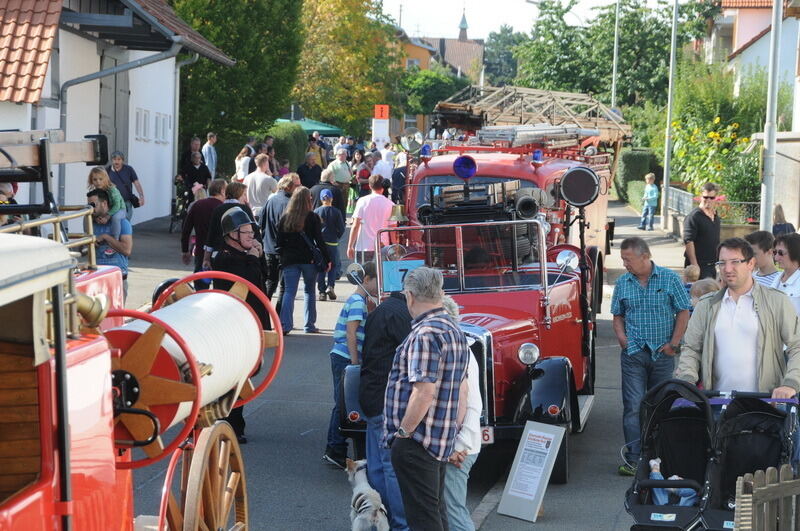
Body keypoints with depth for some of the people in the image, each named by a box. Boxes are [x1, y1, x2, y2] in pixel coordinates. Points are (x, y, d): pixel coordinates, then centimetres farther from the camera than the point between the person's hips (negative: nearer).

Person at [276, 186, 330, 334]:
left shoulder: (284, 218, 2)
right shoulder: (313, 218, -6)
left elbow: (279, 242, 4)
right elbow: (319, 240, -6)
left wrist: (282, 257, 15)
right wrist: (327, 260, -1)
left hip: (290, 260, 1)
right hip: (309, 259, -1)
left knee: (289, 292, 1)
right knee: (309, 291, 11)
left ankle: (285, 324, -14)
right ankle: (309, 325, 11)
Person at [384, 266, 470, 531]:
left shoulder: (425, 335, -18)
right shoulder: (455, 330, 13)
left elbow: (424, 392, -25)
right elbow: (462, 389, 18)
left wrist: (403, 432, -16)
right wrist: (453, 431, 21)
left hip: (417, 442, -10)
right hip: (442, 442, 10)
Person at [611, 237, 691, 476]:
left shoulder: (669, 279, -2)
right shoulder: (622, 283, 6)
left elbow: (683, 312, 0)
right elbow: (618, 315, 15)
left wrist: (674, 344, -5)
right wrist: (621, 337, -3)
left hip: (662, 353, -1)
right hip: (633, 353, 1)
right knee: (633, 406, -7)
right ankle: (633, 459, -8)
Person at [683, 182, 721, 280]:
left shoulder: (716, 217, 14)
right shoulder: (694, 217, -12)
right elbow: (688, 241, -18)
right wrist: (694, 265, -23)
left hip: (712, 266, 8)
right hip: (699, 265, -8)